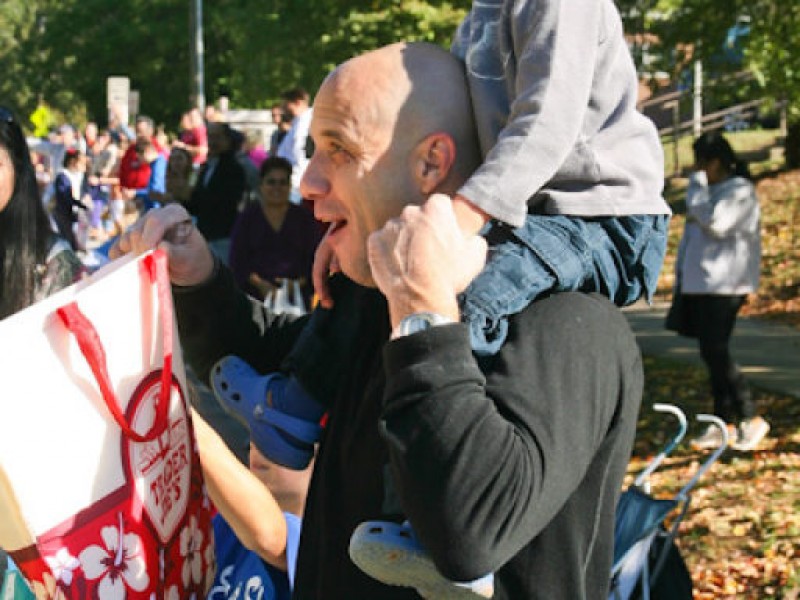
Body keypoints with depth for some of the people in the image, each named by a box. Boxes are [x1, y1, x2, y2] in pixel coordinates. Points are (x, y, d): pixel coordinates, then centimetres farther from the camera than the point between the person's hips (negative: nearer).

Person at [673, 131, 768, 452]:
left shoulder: (740, 191, -9)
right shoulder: (707, 190, 19)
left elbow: (715, 223, -23)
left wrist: (697, 185, -13)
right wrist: (681, 275, 21)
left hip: (724, 285, -9)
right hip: (698, 284, 9)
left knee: (716, 352, -14)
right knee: (711, 353, 8)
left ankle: (750, 419, -7)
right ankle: (724, 422, 12)